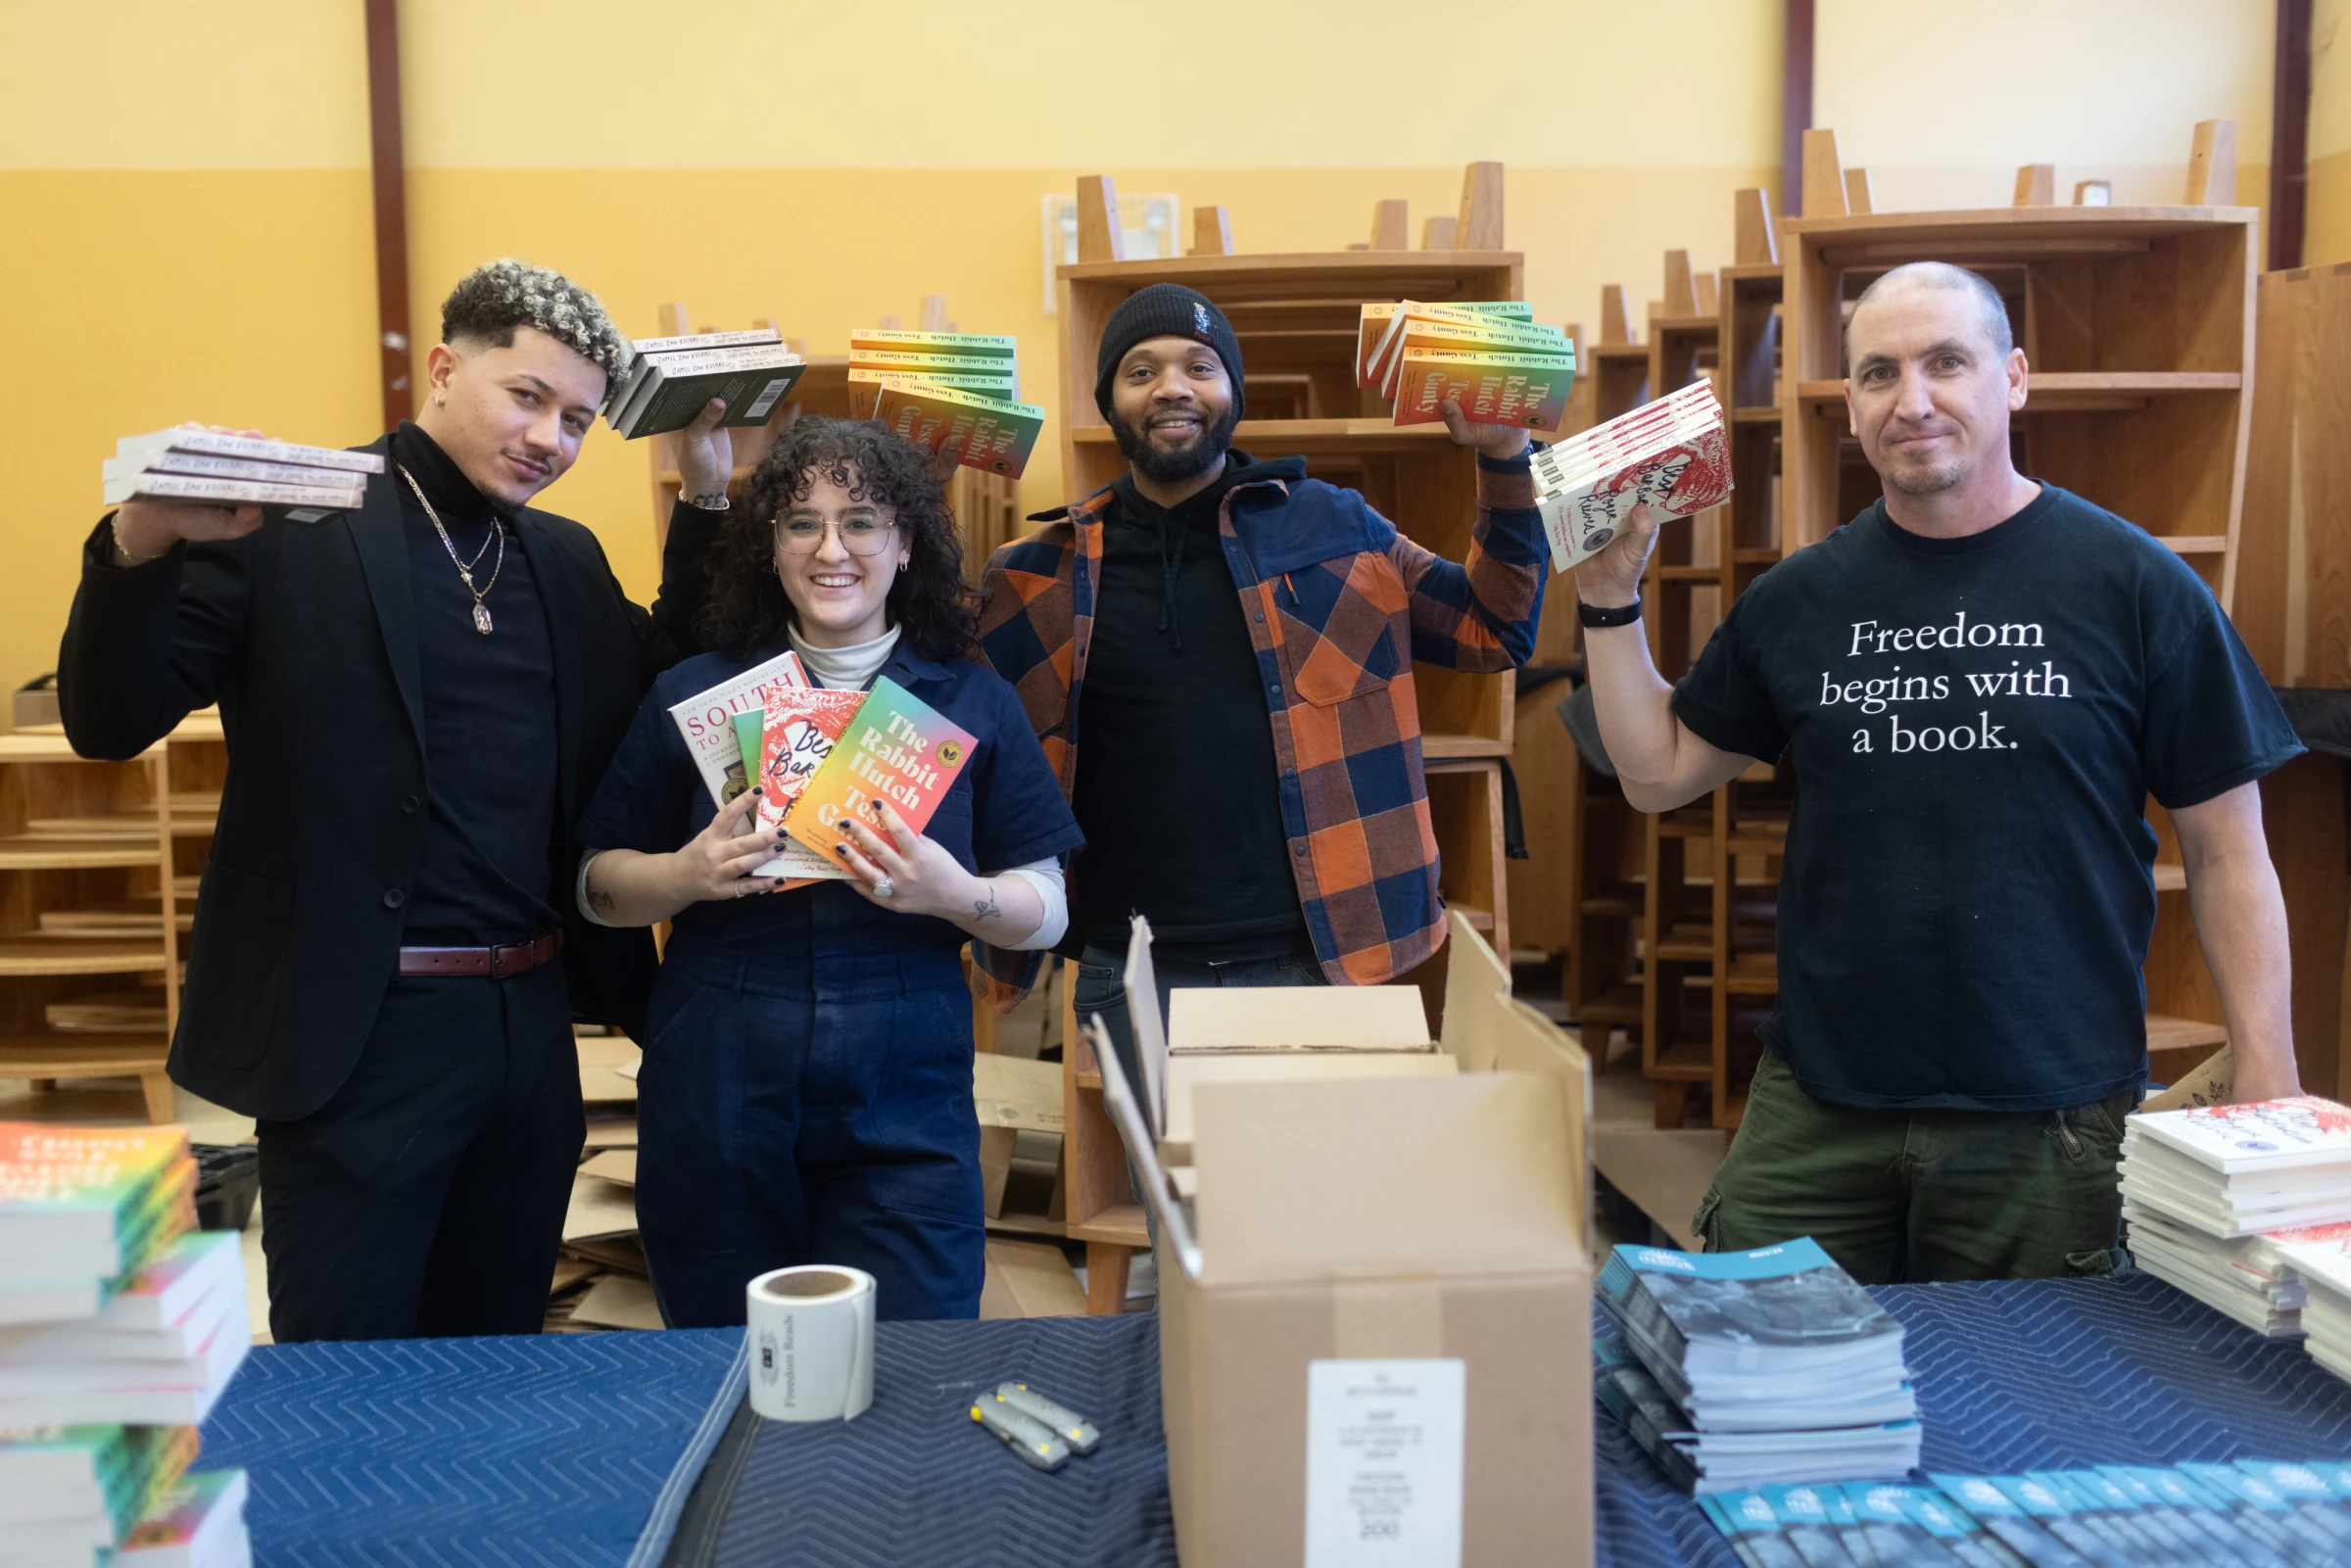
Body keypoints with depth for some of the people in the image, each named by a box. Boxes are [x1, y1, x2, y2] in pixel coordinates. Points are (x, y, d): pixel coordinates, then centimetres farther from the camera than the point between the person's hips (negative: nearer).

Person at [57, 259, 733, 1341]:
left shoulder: (567, 559, 13)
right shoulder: (290, 525, -6)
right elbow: (107, 722, -8)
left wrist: (706, 506, 4)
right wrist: (143, 542, -28)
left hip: (532, 1030, 6)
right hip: (363, 1038, -6)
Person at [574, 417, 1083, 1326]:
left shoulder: (974, 703, 6)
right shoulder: (694, 696, 7)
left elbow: (1048, 910, 4)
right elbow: (598, 884, 9)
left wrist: (957, 895, -15)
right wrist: (686, 876, -11)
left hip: (905, 1115, -1)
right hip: (717, 1107, 1)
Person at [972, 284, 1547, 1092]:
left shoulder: (1331, 526, 6)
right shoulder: (1046, 572, 7)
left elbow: (1495, 630, 9)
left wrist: (1505, 463, -2)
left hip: (1309, 962, 0)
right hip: (1129, 972, 1)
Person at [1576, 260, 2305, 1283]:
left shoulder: (2135, 586, -3)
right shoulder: (1801, 598, 5)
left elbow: (2225, 854, -1)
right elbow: (1658, 773, 11)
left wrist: (2269, 1096, -6)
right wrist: (1611, 595, 1)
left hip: (2052, 1120, -2)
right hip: (1817, 1105, 3)